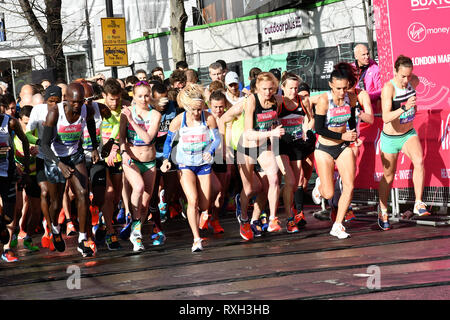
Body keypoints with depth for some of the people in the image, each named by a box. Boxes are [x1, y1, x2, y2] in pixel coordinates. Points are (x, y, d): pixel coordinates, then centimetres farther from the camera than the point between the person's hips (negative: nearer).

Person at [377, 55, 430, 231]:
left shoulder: (414, 81, -7)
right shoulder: (388, 88, -25)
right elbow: (386, 117, -35)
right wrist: (405, 107, -47)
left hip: (409, 134, 4)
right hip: (390, 138, -4)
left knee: (419, 160, -25)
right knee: (389, 175, 11)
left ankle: (418, 204, -23)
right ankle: (382, 210, 34)